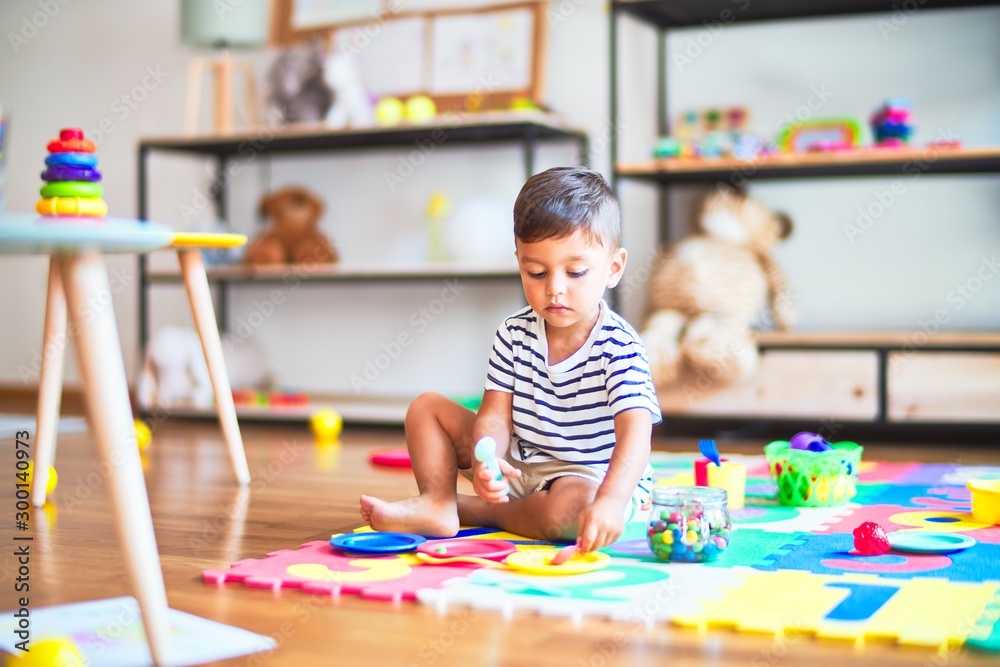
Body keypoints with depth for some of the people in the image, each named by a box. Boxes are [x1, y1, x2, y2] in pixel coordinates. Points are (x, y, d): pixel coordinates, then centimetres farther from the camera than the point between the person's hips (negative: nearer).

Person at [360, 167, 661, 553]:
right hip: (518, 466, 6)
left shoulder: (619, 349, -21)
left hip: (592, 478, -5)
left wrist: (609, 502, -52)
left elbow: (635, 434, -34)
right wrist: (485, 460, -33)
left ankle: (467, 510, -15)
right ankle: (437, 503, -17)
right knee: (427, 408, 3)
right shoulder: (514, 335, -5)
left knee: (569, 509, -40)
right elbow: (495, 416, -8)